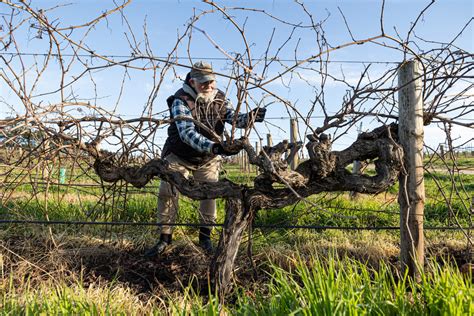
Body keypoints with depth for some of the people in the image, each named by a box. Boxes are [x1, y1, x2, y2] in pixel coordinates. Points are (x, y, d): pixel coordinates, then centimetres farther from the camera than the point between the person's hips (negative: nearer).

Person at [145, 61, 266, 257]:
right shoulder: (181, 101, -24)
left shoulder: (219, 99, -7)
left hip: (207, 159, 3)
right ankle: (164, 238, 12)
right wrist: (215, 147, -52)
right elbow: (187, 133, -38)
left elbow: (234, 118, -18)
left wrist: (250, 117, -42)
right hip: (179, 157, -3)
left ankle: (205, 237, 15)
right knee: (167, 193, -4)